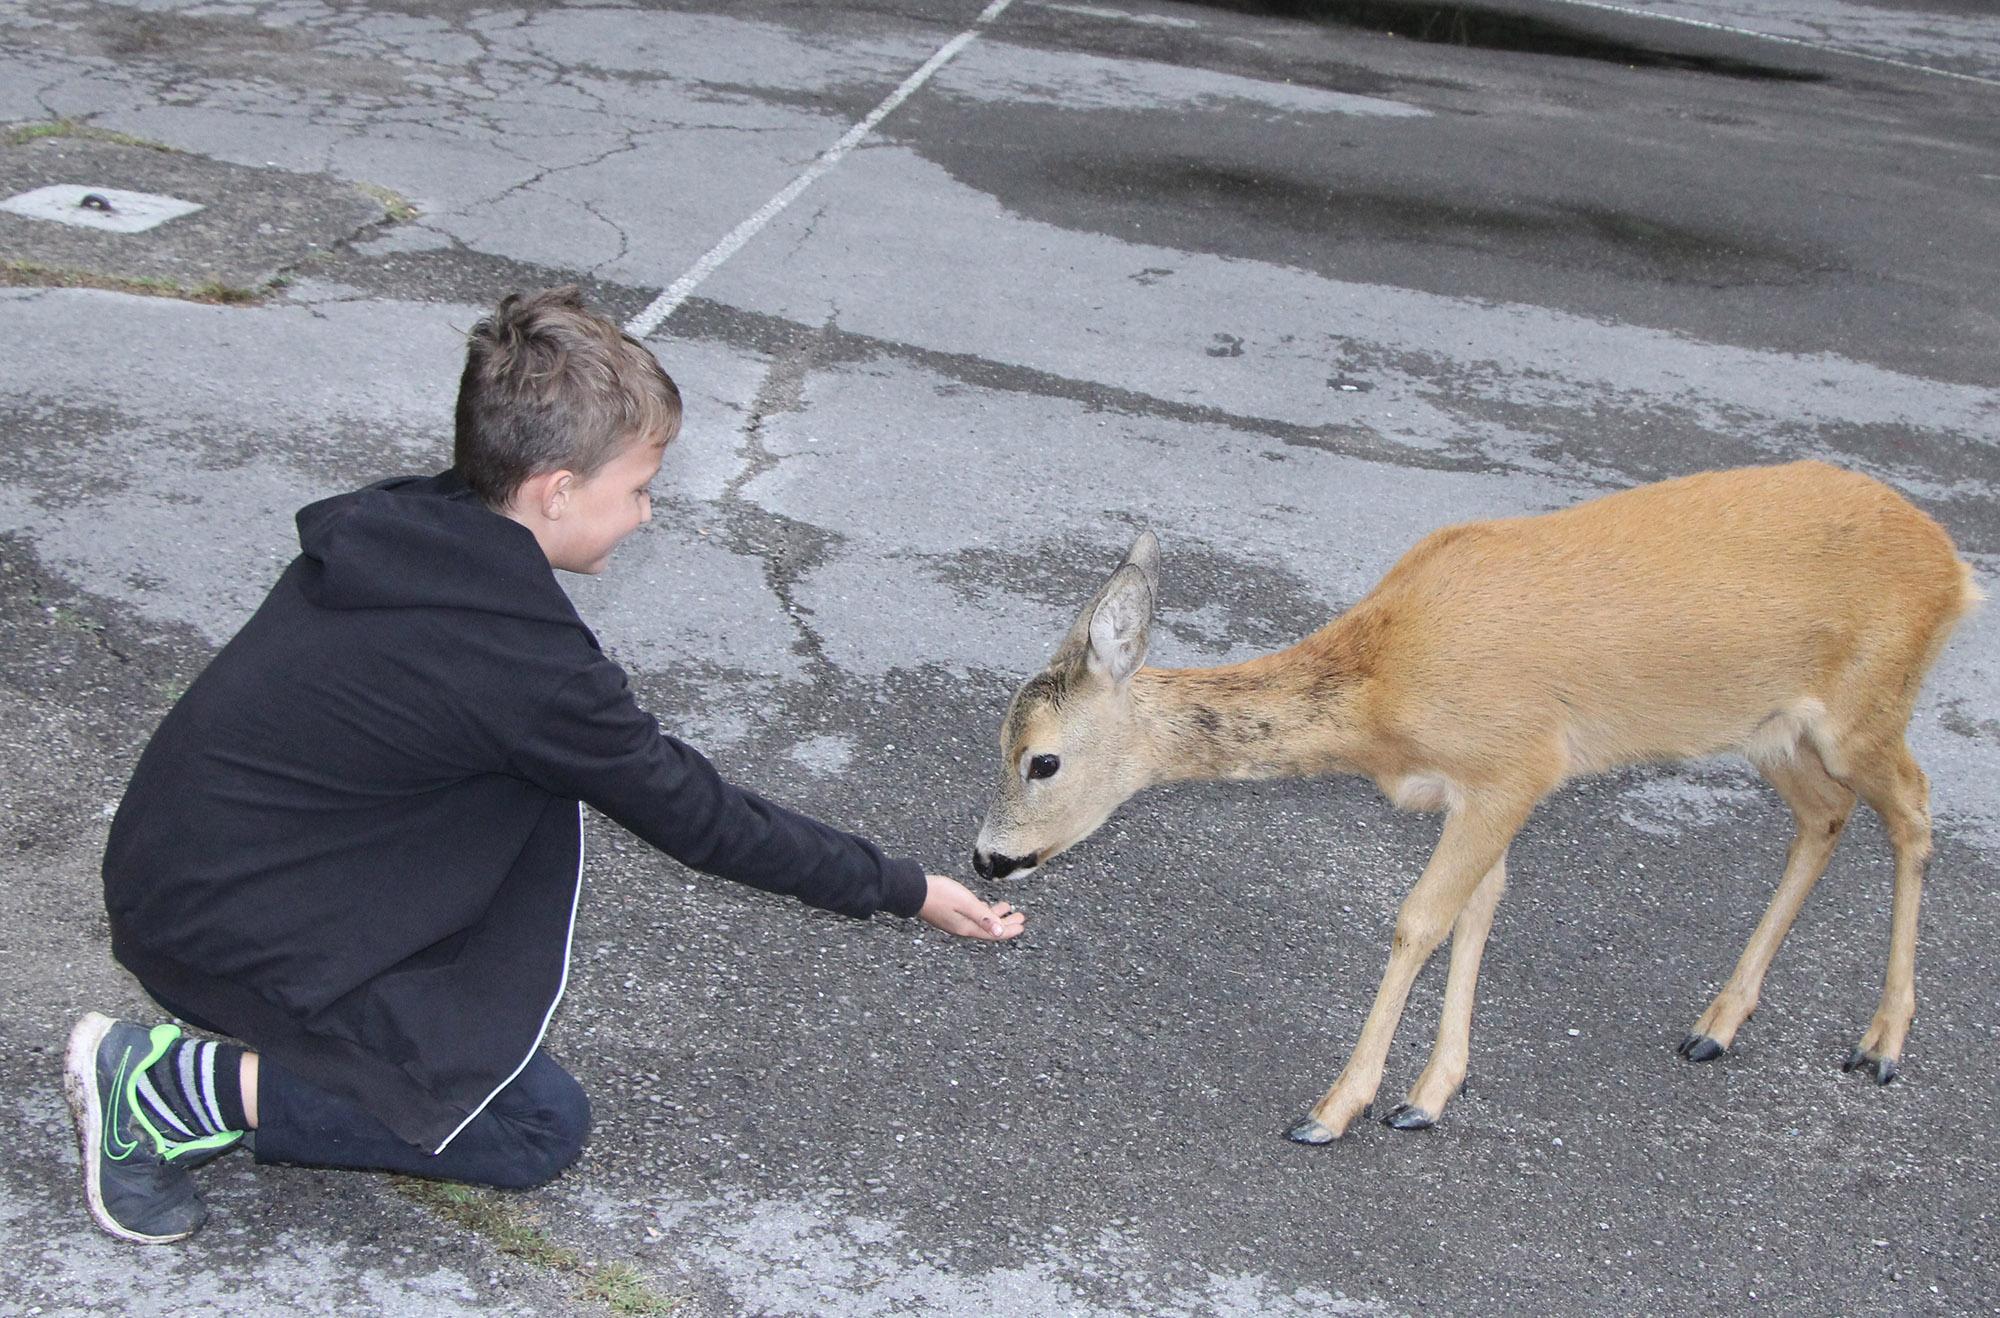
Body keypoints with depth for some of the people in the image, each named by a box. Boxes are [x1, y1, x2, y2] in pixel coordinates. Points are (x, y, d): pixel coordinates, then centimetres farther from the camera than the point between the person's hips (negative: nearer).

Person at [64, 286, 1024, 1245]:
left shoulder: (398, 529, 0)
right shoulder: (514, 660, -24)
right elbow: (694, 817, -13)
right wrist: (901, 889, -3)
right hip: (219, 932, -9)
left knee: (540, 776, 8)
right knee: (541, 1127, -1)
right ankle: (173, 1089, -4)